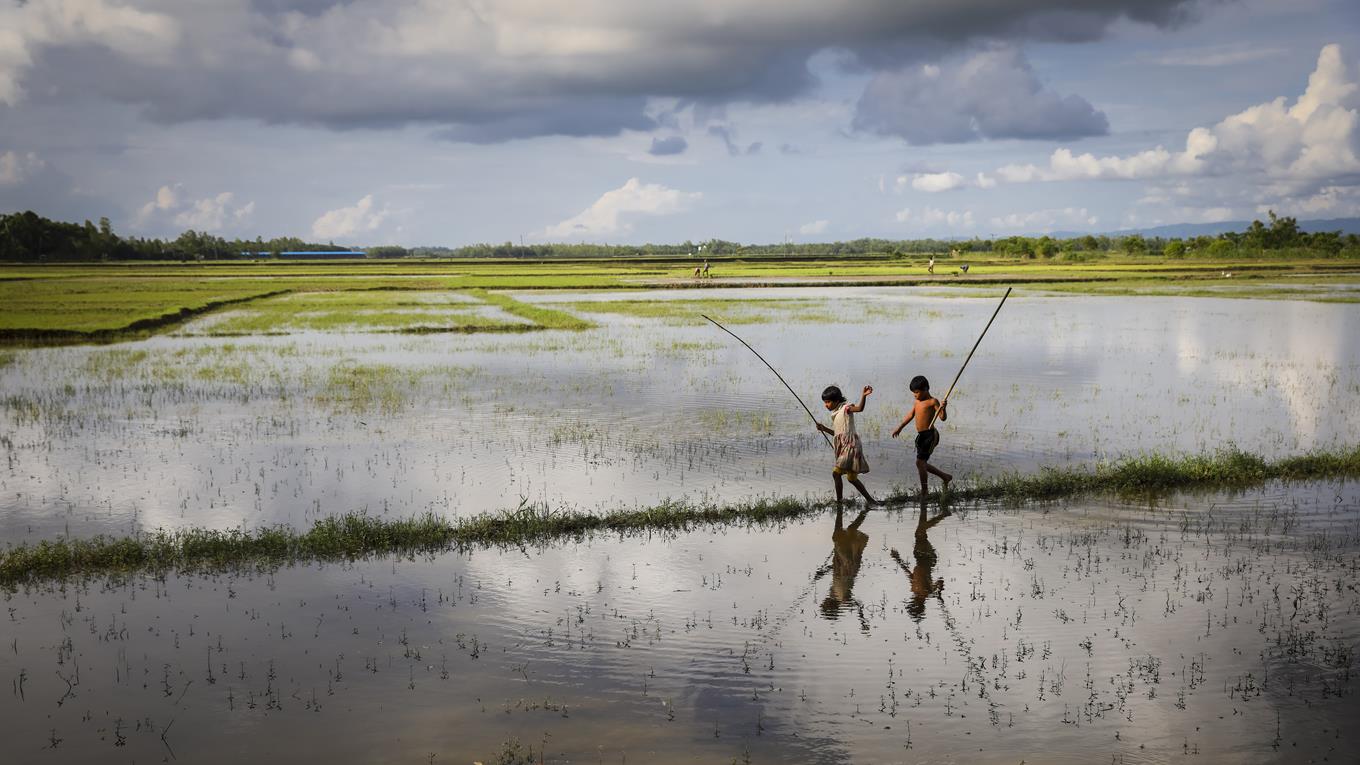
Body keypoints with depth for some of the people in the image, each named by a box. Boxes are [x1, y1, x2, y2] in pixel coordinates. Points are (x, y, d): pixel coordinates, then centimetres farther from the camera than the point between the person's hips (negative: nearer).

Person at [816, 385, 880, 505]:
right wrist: (824, 429, 14)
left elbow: (859, 408, -29)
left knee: (836, 473, -16)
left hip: (850, 447, -10)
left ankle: (839, 500, -11)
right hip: (843, 448, 10)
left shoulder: (845, 408, -9)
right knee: (852, 478, 13)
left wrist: (864, 396, -46)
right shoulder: (836, 413, 17)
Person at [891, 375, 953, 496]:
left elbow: (943, 418, -15)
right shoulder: (917, 401, 14)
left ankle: (924, 491, -5)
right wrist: (900, 427, 29)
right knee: (922, 464, 14)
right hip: (921, 436, 9)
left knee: (920, 461, -13)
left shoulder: (932, 401, -10)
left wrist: (943, 409, -35)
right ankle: (945, 477, 32)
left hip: (930, 435, -9)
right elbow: (910, 415, 25)